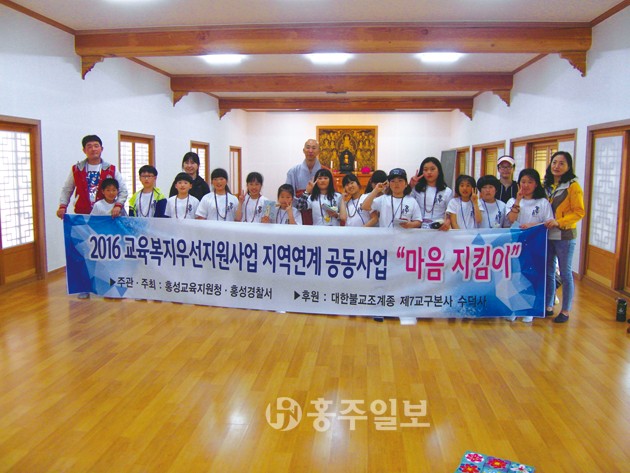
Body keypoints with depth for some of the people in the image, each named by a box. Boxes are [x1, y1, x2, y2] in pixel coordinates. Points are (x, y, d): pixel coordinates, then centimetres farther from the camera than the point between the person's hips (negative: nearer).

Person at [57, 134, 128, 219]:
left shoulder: (111, 169, 5)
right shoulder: (76, 169, 10)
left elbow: (123, 191, 4)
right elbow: (66, 190, 16)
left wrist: (118, 205, -12)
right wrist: (62, 206, 1)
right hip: (82, 215, 1)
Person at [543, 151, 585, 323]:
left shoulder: (573, 186, -8)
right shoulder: (547, 185, 10)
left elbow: (579, 212, -12)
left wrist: (558, 222, -22)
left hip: (564, 236, -6)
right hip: (547, 235, 6)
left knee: (565, 273, 3)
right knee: (548, 272, 11)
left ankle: (565, 311, 13)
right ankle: (548, 306, 23)